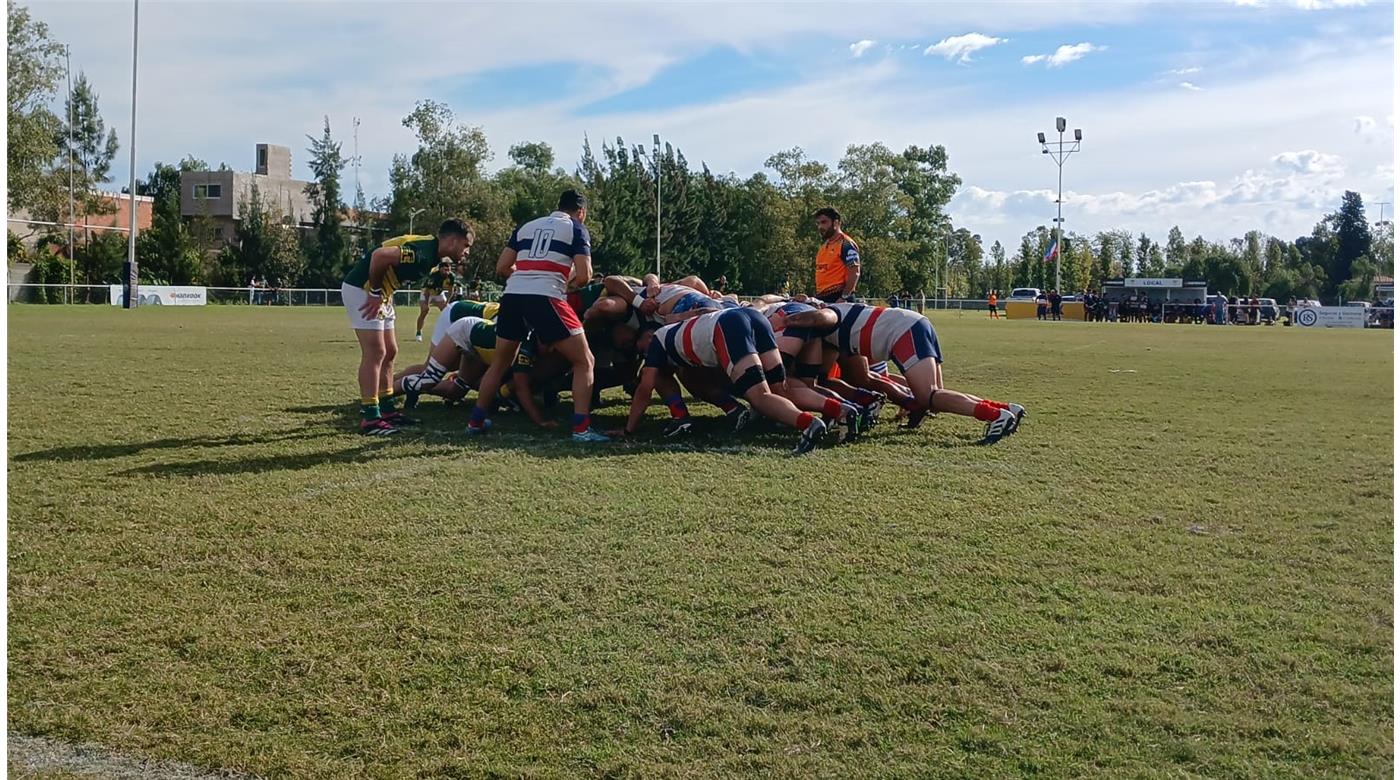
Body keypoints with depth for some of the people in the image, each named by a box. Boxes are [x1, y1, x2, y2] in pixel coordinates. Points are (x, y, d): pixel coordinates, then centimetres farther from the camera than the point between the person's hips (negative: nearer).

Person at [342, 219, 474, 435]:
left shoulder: (430, 250, 8)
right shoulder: (424, 253, -24)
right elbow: (380, 255, -33)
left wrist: (382, 295, 7)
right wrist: (376, 293, -22)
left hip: (380, 293, 10)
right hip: (362, 289, -10)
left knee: (389, 352, 12)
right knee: (375, 352, -11)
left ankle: (386, 409, 19)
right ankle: (370, 418, -8)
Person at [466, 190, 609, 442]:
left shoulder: (526, 226, 24)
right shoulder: (577, 230, 10)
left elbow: (502, 267, 19)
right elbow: (583, 277, -1)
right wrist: (570, 280, 21)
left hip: (512, 295, 5)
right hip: (545, 298, -5)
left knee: (499, 363, 24)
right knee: (584, 362, 5)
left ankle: (476, 421, 28)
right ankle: (582, 428, -6)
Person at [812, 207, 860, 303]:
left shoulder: (846, 244, -8)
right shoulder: (824, 246, 20)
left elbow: (854, 273, -15)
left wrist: (844, 297, -21)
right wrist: (817, 297, 17)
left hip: (838, 298, -9)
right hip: (821, 299, 9)